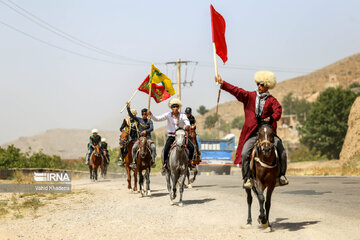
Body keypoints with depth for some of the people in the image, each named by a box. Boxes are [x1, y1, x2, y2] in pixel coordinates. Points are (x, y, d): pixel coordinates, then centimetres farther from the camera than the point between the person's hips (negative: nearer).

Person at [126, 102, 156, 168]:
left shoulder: (149, 121, 5)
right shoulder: (139, 120, 8)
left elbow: (151, 128, -12)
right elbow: (131, 115, -2)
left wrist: (146, 131, -31)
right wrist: (128, 108, -16)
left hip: (148, 137, -1)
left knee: (153, 147, -27)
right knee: (134, 147, -23)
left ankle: (153, 161, -19)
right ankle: (134, 162, -14)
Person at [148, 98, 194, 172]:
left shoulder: (182, 115, -5)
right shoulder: (168, 115, -3)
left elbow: (187, 121, -24)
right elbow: (157, 119, -10)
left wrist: (188, 126, -49)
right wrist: (151, 115, -28)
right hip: (171, 136, 0)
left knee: (191, 147, -17)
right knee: (165, 150, -23)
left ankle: (190, 161, 4)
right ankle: (164, 164, -1)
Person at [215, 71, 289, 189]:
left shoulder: (272, 100, 6)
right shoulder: (250, 96, 10)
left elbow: (278, 110, -11)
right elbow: (235, 91, 2)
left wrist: (271, 118, -31)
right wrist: (222, 83, -8)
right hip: (252, 133, 0)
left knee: (282, 152, -9)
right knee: (244, 154, -16)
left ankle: (281, 176, 9)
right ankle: (248, 179, -5)